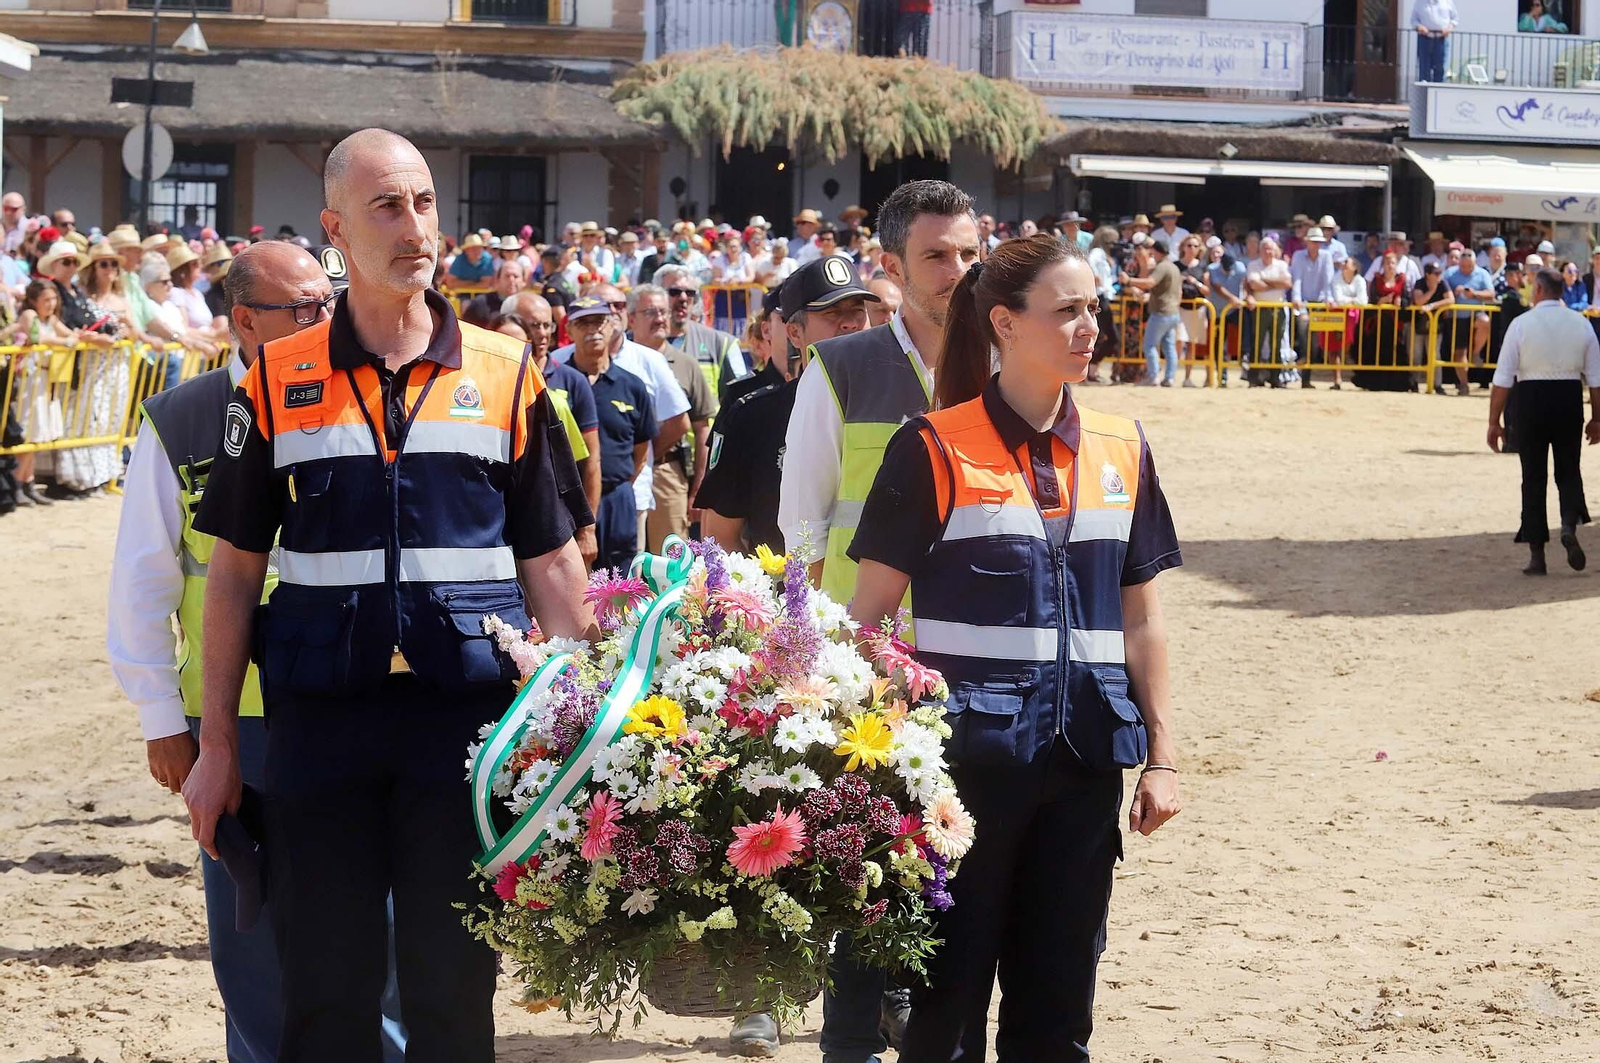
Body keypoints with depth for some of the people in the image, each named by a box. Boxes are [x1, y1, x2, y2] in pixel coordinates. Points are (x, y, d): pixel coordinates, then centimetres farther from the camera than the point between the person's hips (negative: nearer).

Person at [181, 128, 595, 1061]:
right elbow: (235, 567, 7)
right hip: (322, 714, 0)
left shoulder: (506, 376, 5)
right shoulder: (279, 382, 4)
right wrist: (216, 745, 4)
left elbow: (552, 565, 8)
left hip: (468, 710, 0)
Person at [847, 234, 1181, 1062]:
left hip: (1082, 755, 4)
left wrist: (1161, 755, 9)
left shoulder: (1120, 449, 9)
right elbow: (870, 610, -4)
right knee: (948, 993, 3)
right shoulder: (936, 449, -5)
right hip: (968, 753, -4)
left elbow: (1141, 617, 13)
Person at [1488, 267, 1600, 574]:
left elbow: (1503, 378, -8)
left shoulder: (1522, 324, -7)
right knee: (1569, 470, 16)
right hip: (1570, 399, 2)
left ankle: (1536, 554, 7)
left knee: (1533, 476, 7)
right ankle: (1570, 524, -13)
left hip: (1531, 400, -2)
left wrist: (1494, 422, -2)